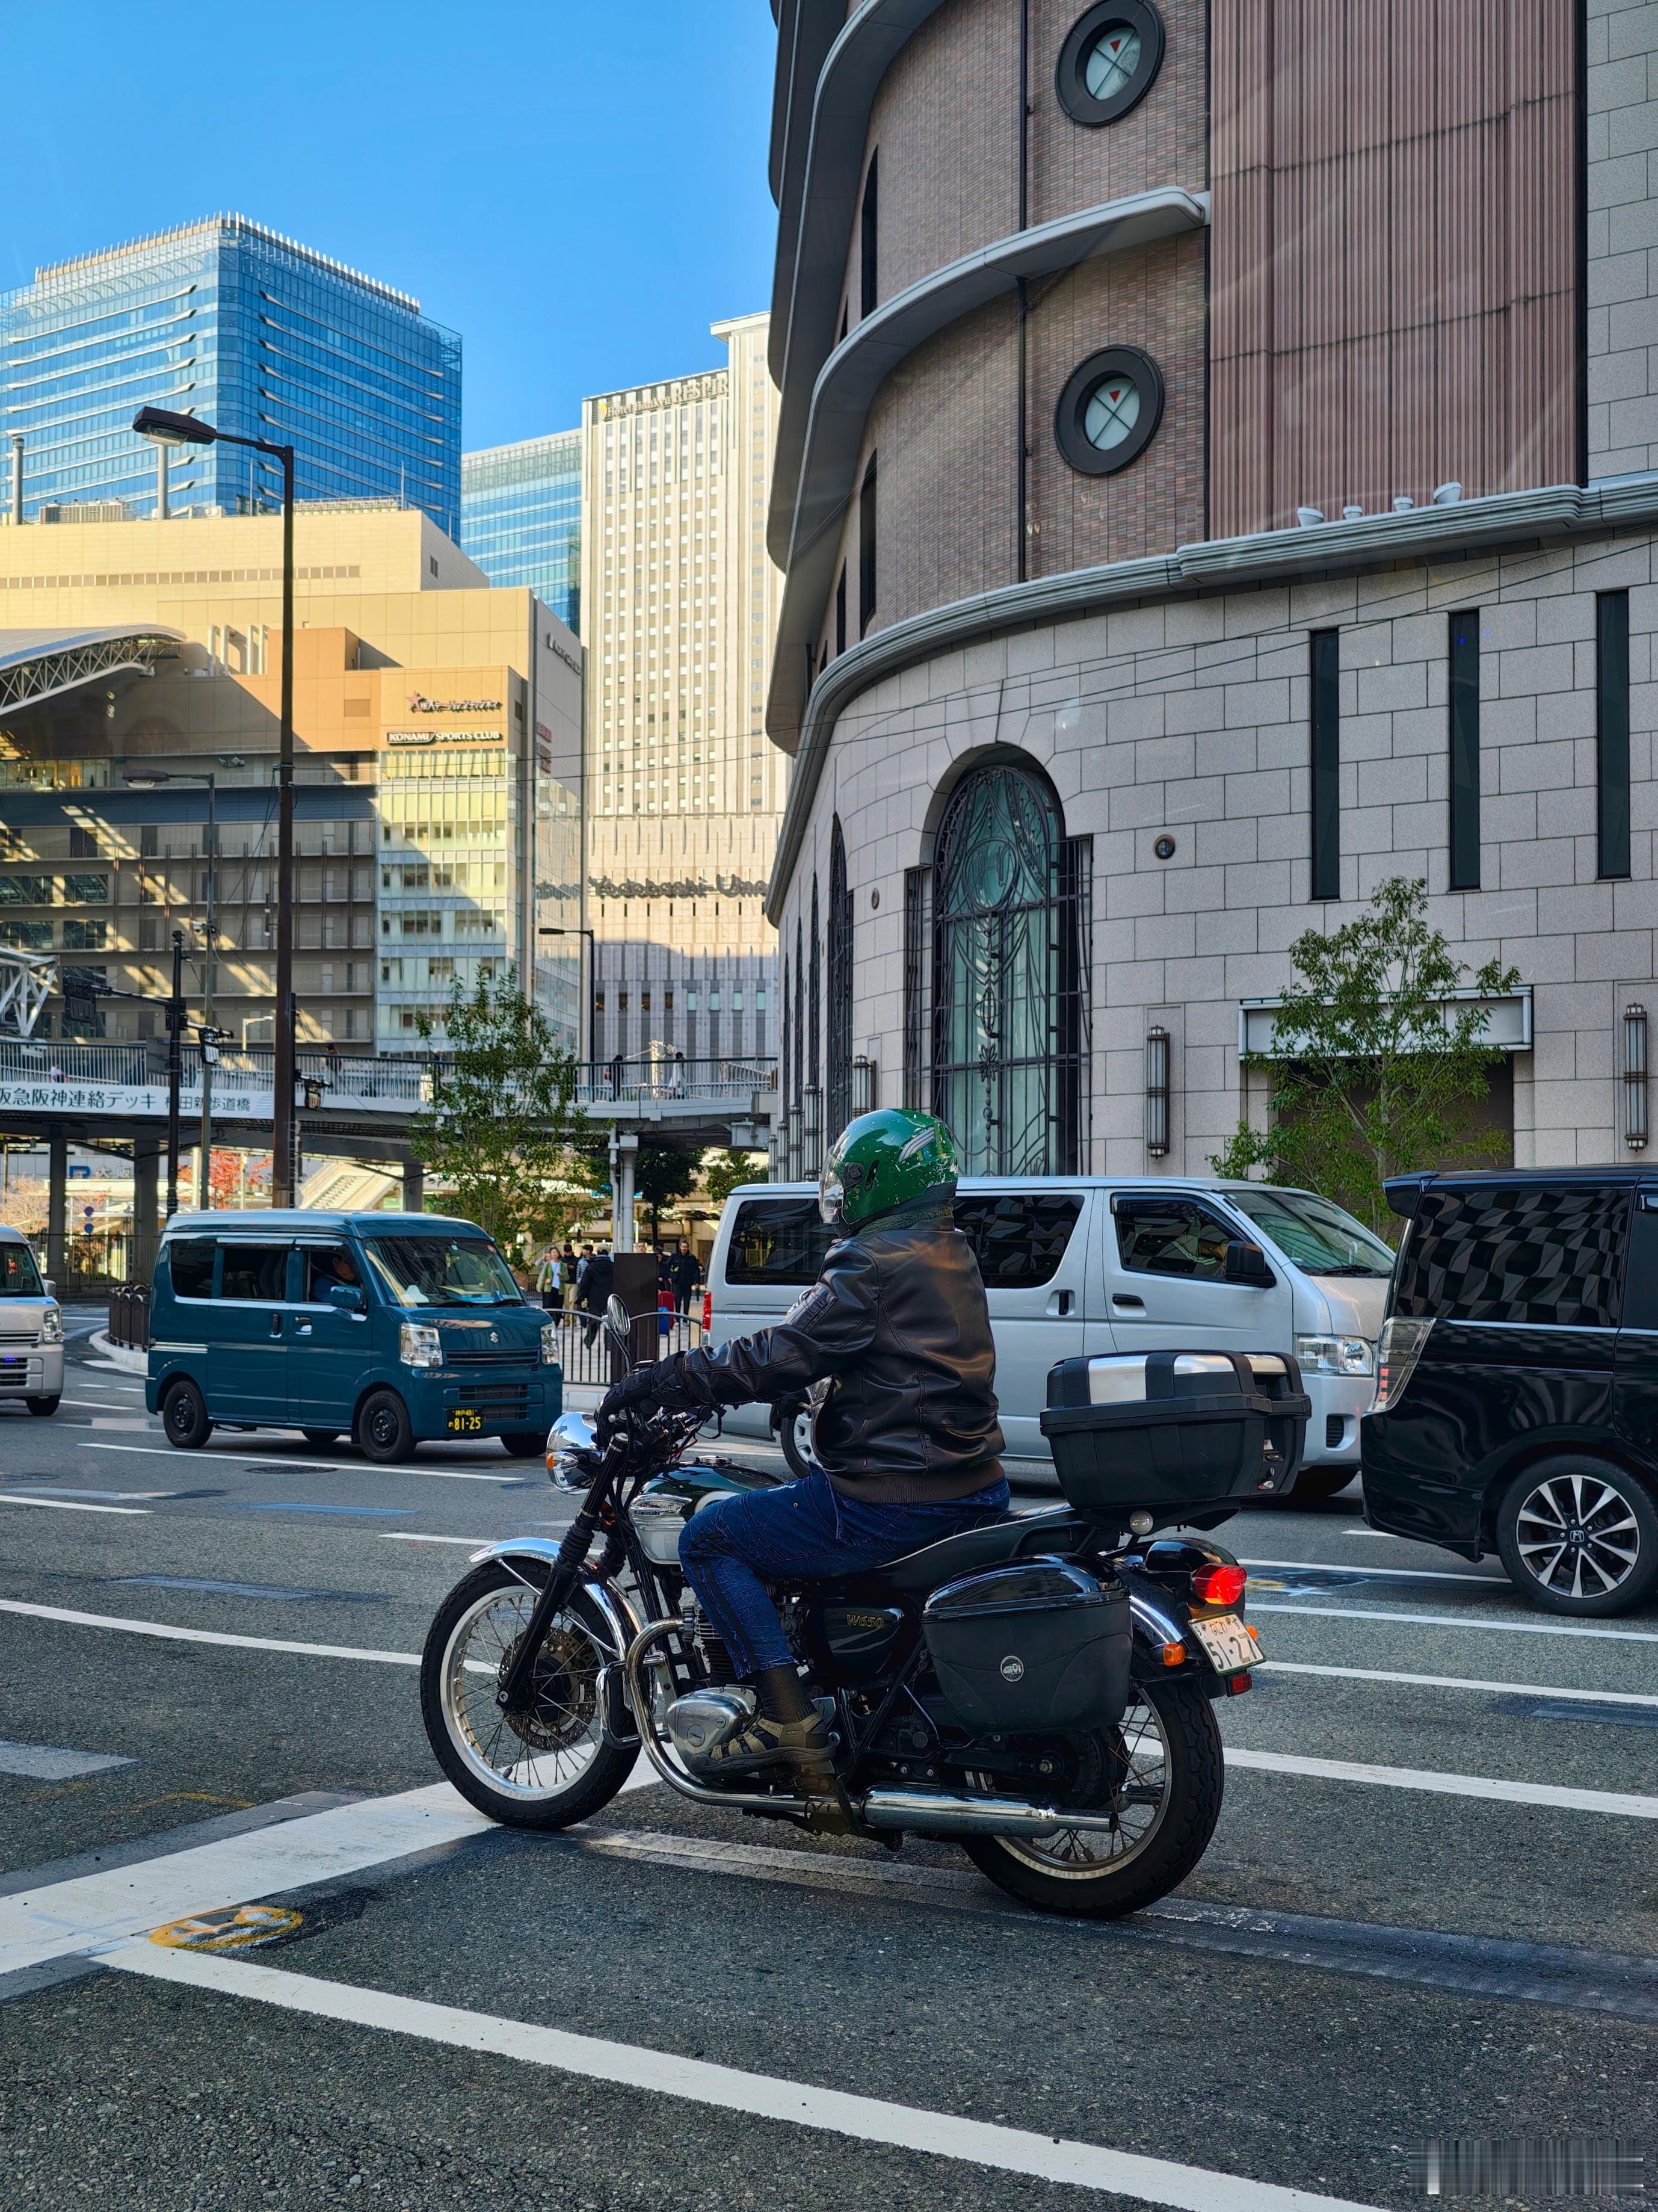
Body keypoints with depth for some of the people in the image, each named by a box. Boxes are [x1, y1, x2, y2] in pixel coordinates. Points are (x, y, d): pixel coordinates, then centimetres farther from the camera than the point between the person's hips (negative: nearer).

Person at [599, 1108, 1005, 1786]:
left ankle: (787, 1714, -10)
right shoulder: (951, 1254, 15)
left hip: (892, 1499, -10)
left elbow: (780, 1357, -19)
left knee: (708, 1537, -1)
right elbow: (816, 1346, 24)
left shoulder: (871, 1264, -14)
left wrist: (658, 1382, -12)